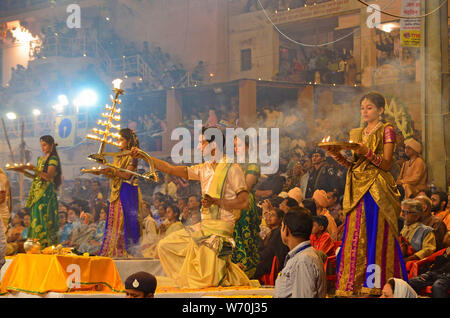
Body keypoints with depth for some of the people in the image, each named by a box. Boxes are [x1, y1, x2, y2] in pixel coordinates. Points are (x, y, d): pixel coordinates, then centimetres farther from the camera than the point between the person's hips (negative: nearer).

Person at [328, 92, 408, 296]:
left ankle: (376, 286, -6)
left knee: (376, 235, -8)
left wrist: (367, 153, -21)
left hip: (377, 189, -6)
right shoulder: (356, 134, 19)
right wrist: (338, 156, -2)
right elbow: (353, 165, 14)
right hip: (357, 189, 6)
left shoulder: (386, 131, 1)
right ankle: (354, 285, 2)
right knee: (356, 236, 0)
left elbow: (386, 164, -7)